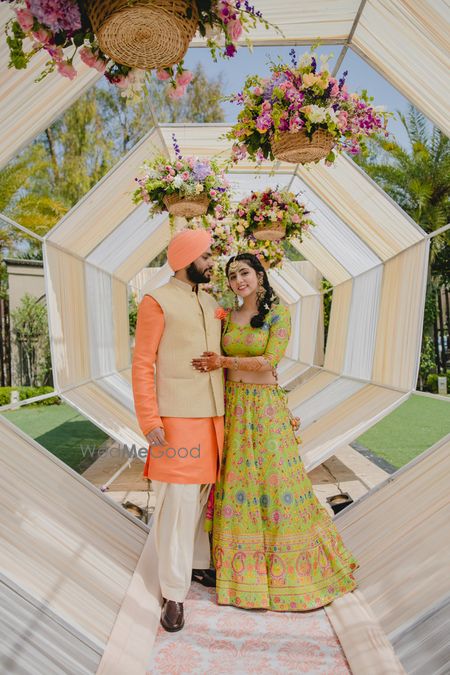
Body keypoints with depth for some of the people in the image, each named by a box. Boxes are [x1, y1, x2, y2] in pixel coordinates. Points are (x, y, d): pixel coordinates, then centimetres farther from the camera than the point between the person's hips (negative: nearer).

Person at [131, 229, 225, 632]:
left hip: (212, 416, 7)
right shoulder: (157, 302, -6)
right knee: (177, 502, -4)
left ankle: (198, 563, 34)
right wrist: (150, 422, -16)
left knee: (202, 494, 16)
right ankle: (174, 594, 9)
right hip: (176, 418, -7)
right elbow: (142, 364, -10)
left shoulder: (211, 304, 15)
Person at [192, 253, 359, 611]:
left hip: (266, 407, -4)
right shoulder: (228, 317, 11)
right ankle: (243, 567, 24)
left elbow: (269, 360, -14)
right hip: (233, 406, 5)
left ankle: (289, 567, 22)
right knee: (237, 483, 8)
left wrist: (225, 361, -15)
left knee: (275, 481, 1)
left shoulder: (278, 313, -4)